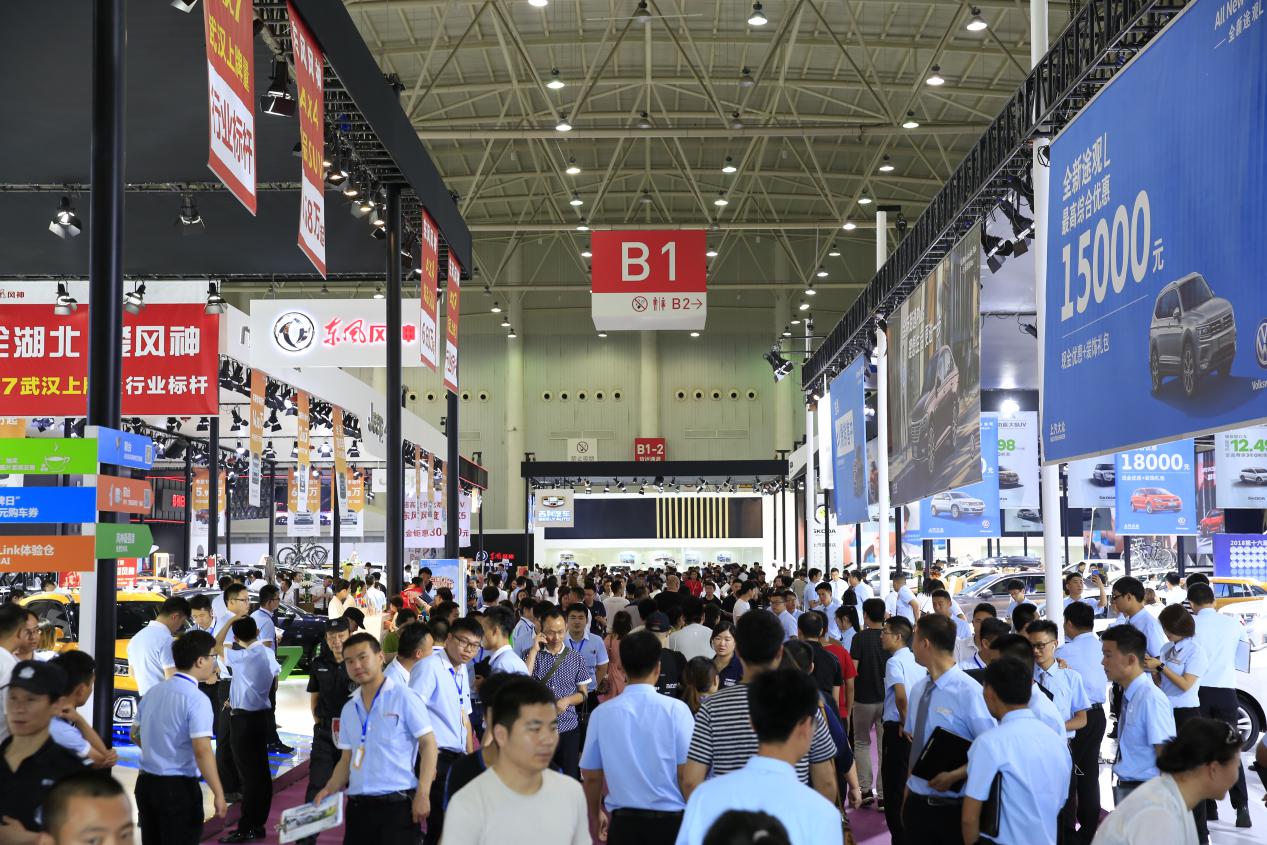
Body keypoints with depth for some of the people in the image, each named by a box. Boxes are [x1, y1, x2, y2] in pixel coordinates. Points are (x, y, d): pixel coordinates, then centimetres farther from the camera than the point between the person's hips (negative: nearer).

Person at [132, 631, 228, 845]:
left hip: (145, 782, 7)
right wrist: (219, 795, -18)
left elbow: (135, 734, 21)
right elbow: (202, 751, -22)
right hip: (178, 787, -7)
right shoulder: (196, 699, -16)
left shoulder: (153, 692, 7)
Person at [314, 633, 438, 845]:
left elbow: (428, 744, -7)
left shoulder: (404, 698, -4)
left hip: (398, 803, -6)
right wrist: (329, 790, 0)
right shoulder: (349, 710, 13)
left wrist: (422, 794, -15)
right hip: (357, 805, 6)